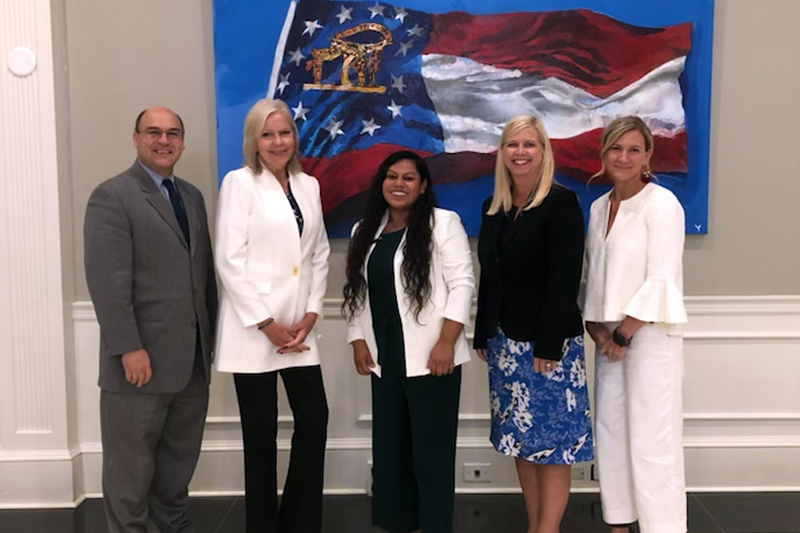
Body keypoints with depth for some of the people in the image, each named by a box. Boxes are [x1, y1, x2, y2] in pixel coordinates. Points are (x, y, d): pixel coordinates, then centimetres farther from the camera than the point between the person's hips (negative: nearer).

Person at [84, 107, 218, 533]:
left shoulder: (192, 196, 14)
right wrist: (129, 347, -20)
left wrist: (212, 330, 11)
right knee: (131, 461, 7)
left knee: (180, 456, 17)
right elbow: (107, 280, -15)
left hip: (192, 356, 7)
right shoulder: (111, 196, -7)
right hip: (142, 357, -6)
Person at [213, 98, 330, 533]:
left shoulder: (309, 185, 11)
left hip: (299, 328, 5)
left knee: (314, 419, 6)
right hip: (253, 328, -5)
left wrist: (311, 314, 0)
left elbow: (319, 255, 12)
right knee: (261, 433, 5)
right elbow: (230, 260, -11)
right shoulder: (239, 183, -4)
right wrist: (267, 324, -13)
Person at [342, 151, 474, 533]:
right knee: (389, 447, 12)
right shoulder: (365, 231, 14)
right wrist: (358, 341, 7)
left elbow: (462, 283, -10)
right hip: (385, 357, 6)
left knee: (432, 449, 1)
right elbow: (357, 291, 17)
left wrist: (446, 342, -16)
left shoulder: (443, 223, -4)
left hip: (430, 355, -6)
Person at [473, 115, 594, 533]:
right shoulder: (494, 207, 10)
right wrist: (483, 335, 11)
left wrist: (548, 345, -19)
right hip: (505, 341, 7)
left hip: (548, 342, -7)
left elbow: (565, 281, -15)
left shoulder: (562, 203, -9)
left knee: (552, 442, 2)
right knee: (520, 439, 13)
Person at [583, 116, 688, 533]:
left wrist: (624, 333, -13)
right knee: (610, 434, 10)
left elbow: (661, 281, -15)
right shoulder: (599, 207, 11)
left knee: (651, 441, -4)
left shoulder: (661, 204, -9)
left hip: (649, 336, -7)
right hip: (609, 336, 7)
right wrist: (596, 328, 0)